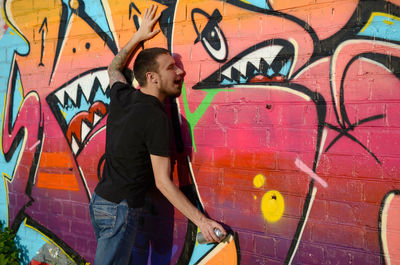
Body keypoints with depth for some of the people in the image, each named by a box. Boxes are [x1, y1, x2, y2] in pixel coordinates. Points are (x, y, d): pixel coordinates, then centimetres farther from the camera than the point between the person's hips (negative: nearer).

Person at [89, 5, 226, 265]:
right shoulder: (156, 118, -19)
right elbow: (163, 182, -18)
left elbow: (114, 68, 28)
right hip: (121, 208, -8)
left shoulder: (121, 95, 2)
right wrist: (201, 220, -16)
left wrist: (139, 37, 28)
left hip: (100, 199, 8)